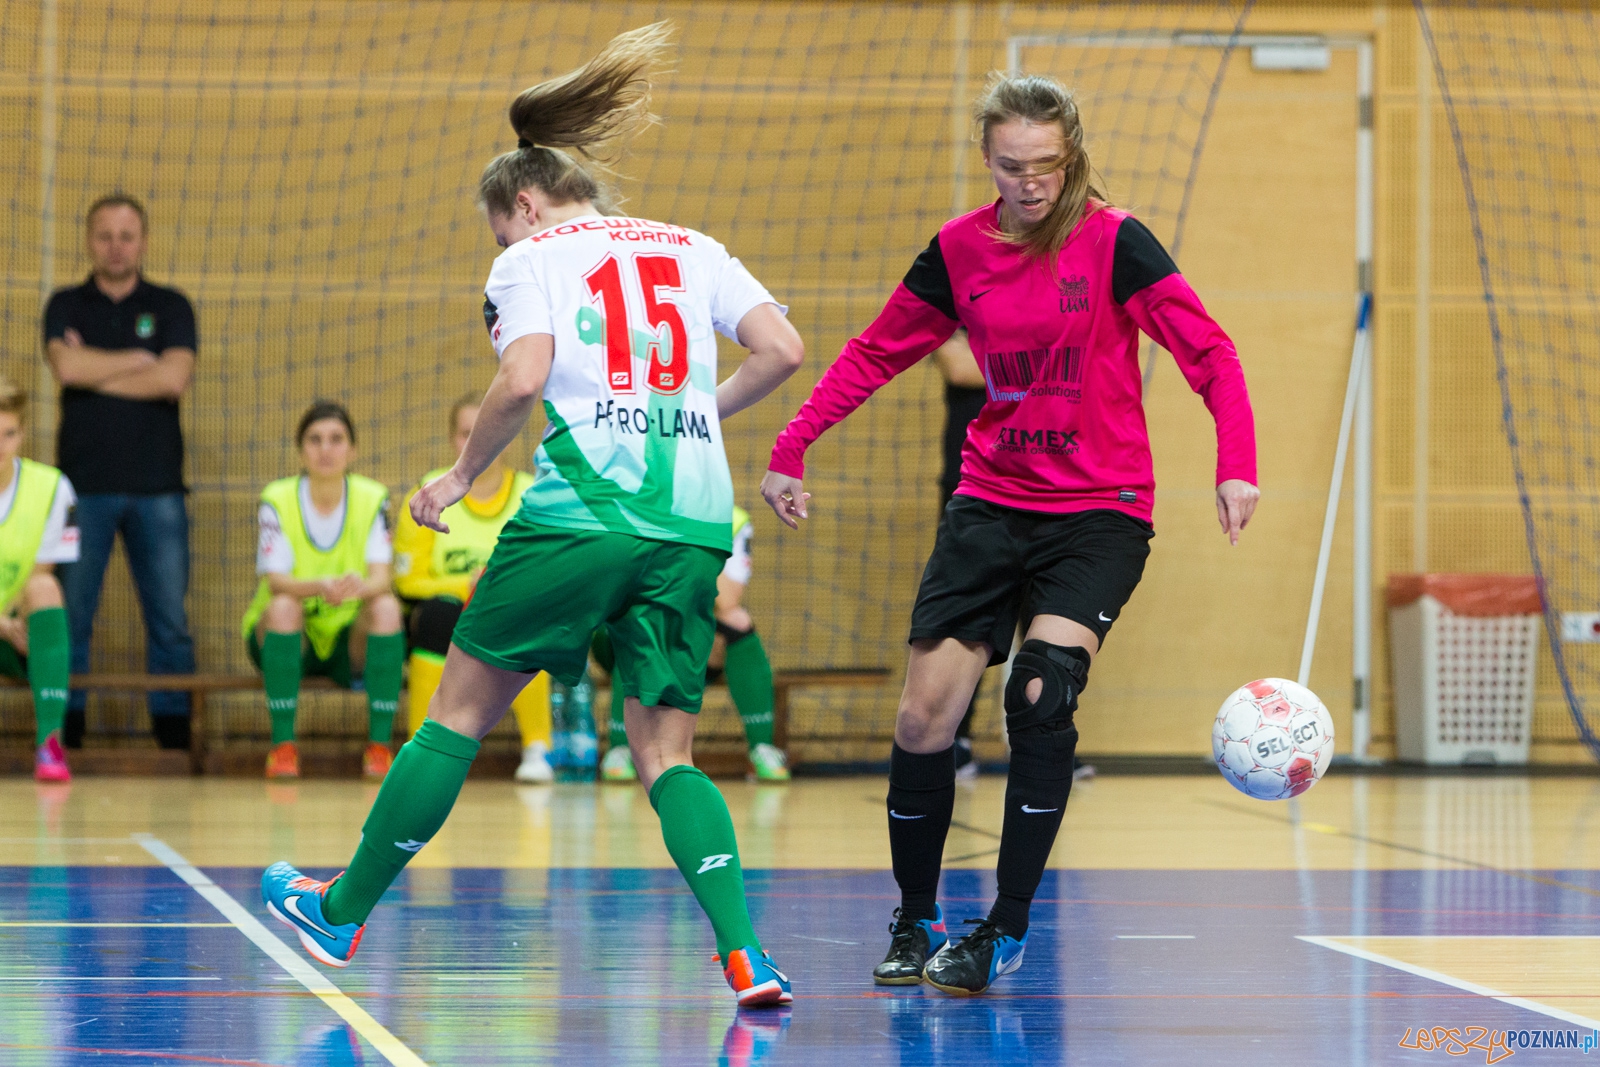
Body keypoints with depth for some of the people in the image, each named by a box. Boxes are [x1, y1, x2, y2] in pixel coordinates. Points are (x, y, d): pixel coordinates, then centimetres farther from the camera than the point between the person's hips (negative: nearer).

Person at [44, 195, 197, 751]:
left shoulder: (170, 307, 10)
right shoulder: (67, 306, 10)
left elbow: (174, 378, -7)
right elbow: (67, 366, -10)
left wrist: (96, 371, -3)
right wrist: (140, 360, -3)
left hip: (157, 488, 0)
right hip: (83, 485, 0)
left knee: (170, 618, -1)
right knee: (69, 617, -3)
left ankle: (173, 730, 5)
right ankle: (64, 738, 2)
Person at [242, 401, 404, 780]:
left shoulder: (372, 498, -5)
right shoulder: (278, 500, -10)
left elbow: (381, 579, -16)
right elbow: (276, 581, -21)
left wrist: (360, 586, -42)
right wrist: (320, 587, -44)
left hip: (351, 641, 1)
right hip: (289, 638, -1)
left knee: (386, 606, -29)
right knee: (283, 606, -33)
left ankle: (379, 745, -23)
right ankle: (283, 746, -26)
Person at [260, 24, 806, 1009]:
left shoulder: (531, 260, 4)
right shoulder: (693, 249, 17)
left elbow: (523, 381, -12)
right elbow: (782, 348, 7)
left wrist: (462, 477, 1)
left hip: (580, 512, -4)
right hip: (695, 526, 4)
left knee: (460, 712, 10)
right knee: (668, 754, 8)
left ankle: (344, 913, 22)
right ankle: (745, 956, -12)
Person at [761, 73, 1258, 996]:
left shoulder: (1113, 242, -9)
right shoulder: (959, 250, 2)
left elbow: (1209, 350, -12)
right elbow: (877, 353, 13)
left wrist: (1236, 465, -26)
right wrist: (793, 448, 6)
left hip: (1101, 512, -4)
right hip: (991, 505, 4)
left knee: (1043, 693, -24)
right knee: (924, 718, -2)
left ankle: (1007, 932, -16)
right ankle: (916, 924, 19)